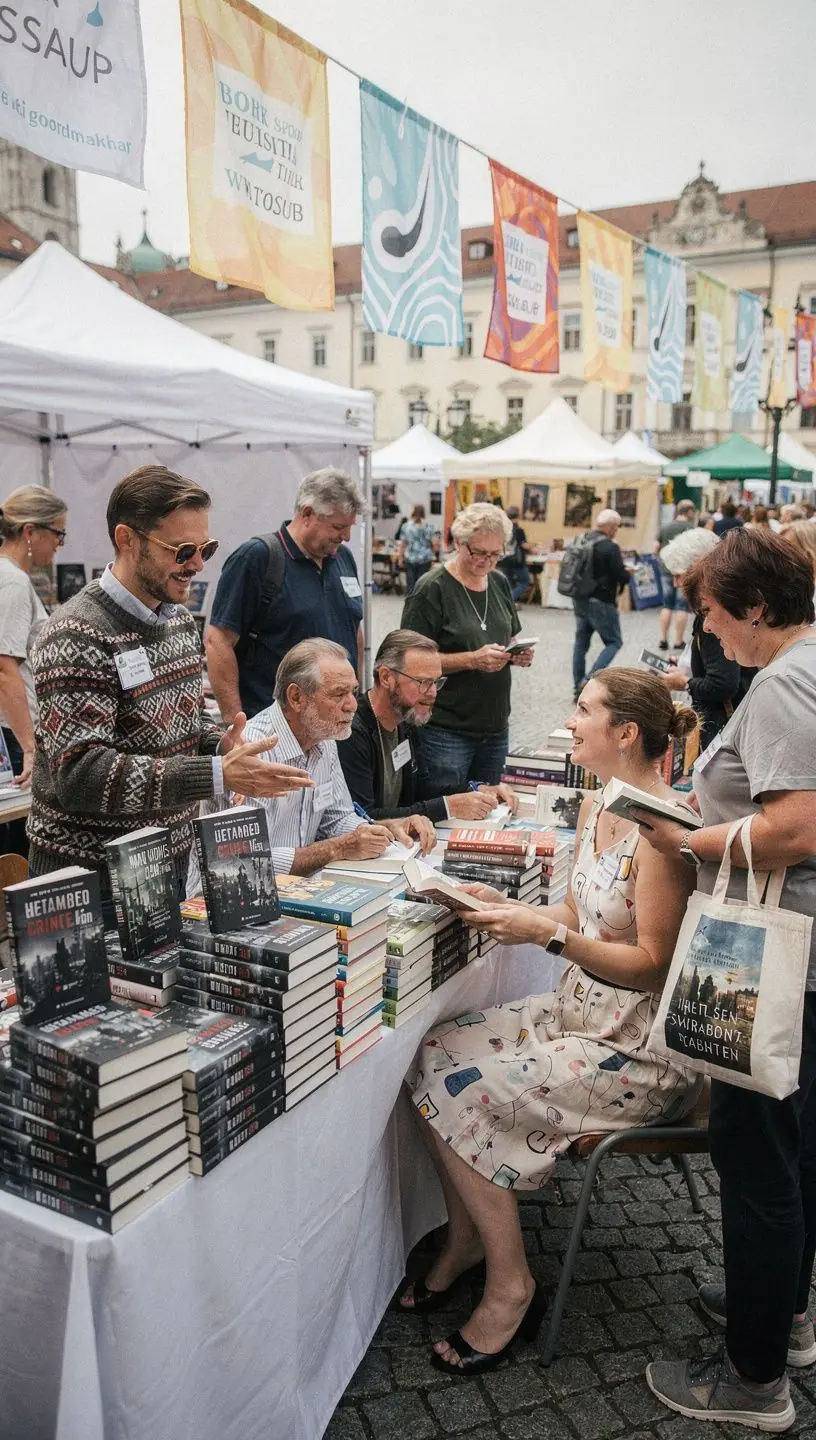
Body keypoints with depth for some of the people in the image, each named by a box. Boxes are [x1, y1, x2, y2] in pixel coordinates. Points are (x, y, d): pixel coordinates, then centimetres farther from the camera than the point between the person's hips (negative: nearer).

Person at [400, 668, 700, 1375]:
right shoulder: (596, 806, 6)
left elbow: (652, 965, -21)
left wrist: (547, 933, -26)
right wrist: (507, 905, -3)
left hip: (639, 1045, -8)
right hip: (577, 1012, 9)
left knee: (462, 1091, -17)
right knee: (434, 1054, -5)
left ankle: (510, 1286, 4)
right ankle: (465, 1239, 15)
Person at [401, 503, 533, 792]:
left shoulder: (499, 583, 10)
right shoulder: (432, 589, -11)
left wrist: (519, 654, -2)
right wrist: (473, 660, -23)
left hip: (495, 728, 7)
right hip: (446, 732, -6)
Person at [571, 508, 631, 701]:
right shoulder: (610, 547, -16)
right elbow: (622, 577, -16)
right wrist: (628, 572, 5)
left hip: (579, 600, 7)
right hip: (601, 603, -7)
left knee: (581, 641, 13)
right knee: (614, 642, 5)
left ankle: (579, 686, 15)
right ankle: (590, 680, -11)